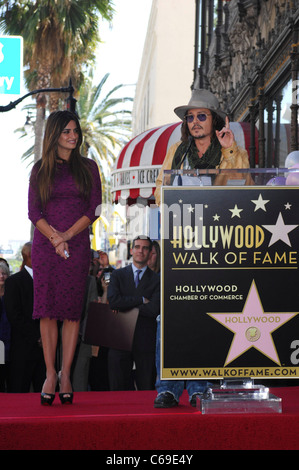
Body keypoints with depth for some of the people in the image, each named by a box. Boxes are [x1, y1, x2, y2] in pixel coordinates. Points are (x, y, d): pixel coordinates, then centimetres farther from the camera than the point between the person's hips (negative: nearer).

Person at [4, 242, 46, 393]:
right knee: (19, 392, -2)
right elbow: (14, 315, -10)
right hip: (24, 349, -5)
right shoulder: (14, 281, -1)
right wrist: (37, 337, -13)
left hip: (46, 347, 5)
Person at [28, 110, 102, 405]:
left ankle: (65, 375, 3)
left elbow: (94, 209, 2)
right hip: (45, 245, 0)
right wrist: (54, 237, -13)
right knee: (47, 309, -4)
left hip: (78, 245, 0)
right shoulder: (40, 170, 9)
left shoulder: (88, 168, 9)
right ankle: (50, 374, 1)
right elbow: (34, 212, 2)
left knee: (72, 310, -2)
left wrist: (68, 234, -10)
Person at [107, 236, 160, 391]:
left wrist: (125, 306, -7)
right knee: (118, 388, 3)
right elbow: (113, 301, -8)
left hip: (145, 341, -1)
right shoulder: (118, 275, 9)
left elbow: (154, 309, -10)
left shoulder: (156, 279, 4)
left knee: (146, 388, 2)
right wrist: (141, 300, -8)